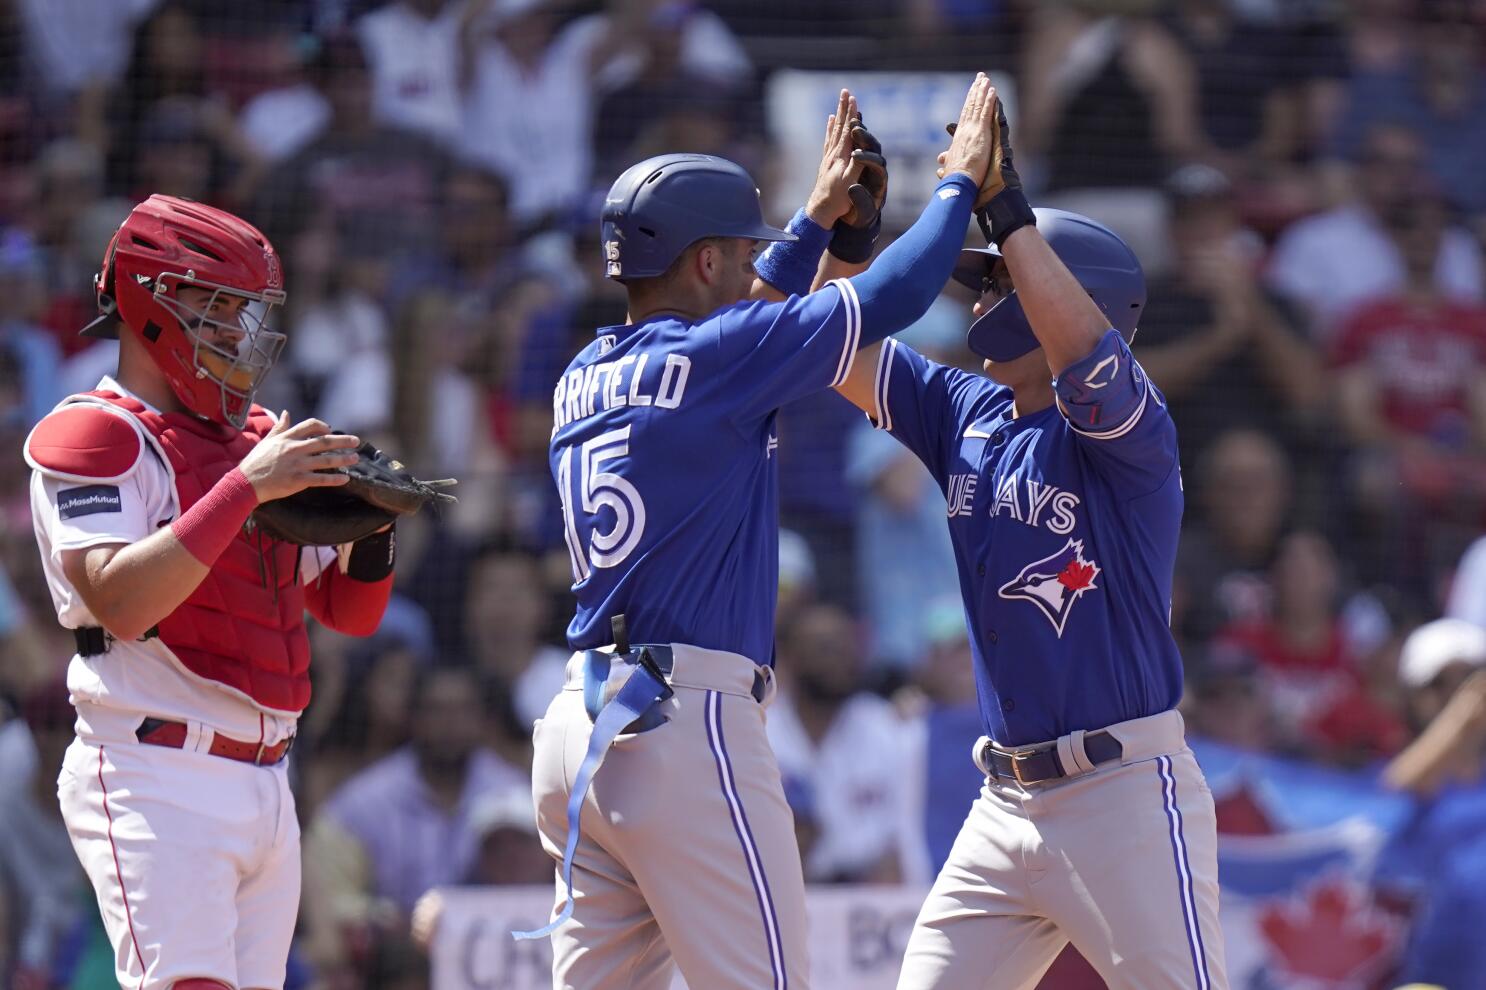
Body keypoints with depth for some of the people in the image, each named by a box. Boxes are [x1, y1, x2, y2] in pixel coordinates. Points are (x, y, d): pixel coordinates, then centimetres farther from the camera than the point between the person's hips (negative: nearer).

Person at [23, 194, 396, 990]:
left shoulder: (261, 440, 18)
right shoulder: (94, 435, -5)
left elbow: (348, 612, 21)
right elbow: (119, 602, -21)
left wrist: (372, 526, 0)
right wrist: (245, 487, -22)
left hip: (264, 787, 8)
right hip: (155, 782, -8)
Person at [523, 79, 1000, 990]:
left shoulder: (587, 377, 15)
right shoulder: (711, 359, -7)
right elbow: (894, 296, -3)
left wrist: (819, 219, 38)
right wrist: (960, 183, 12)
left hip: (580, 725, 8)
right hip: (688, 723, -8)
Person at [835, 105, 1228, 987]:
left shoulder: (1130, 430, -11)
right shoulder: (969, 417, 11)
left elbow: (1085, 354, -31)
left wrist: (1010, 214, -28)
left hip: (1126, 791, -8)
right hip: (1007, 804, 8)